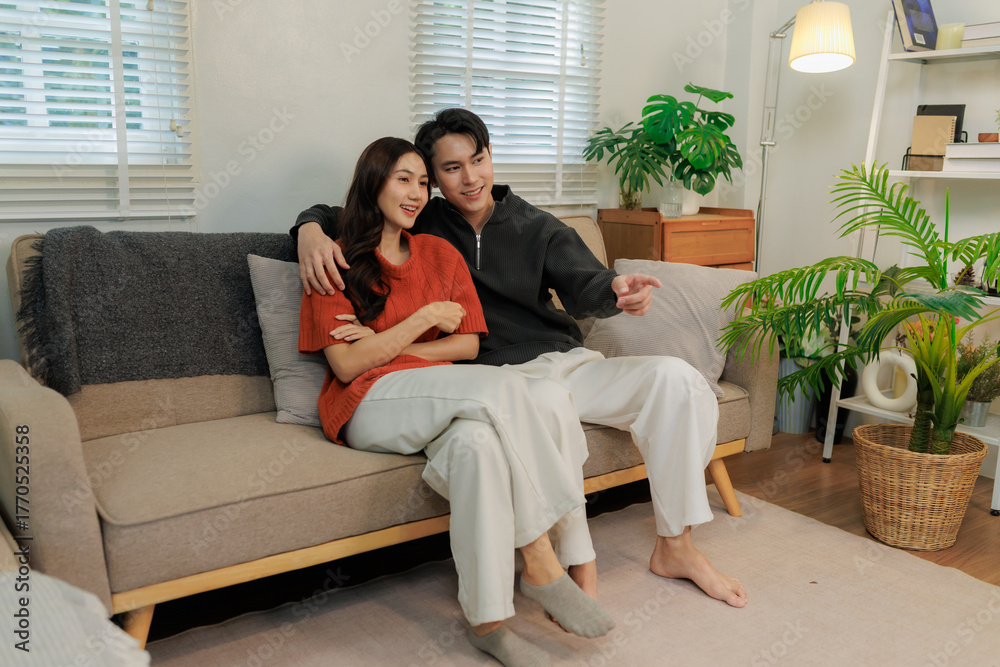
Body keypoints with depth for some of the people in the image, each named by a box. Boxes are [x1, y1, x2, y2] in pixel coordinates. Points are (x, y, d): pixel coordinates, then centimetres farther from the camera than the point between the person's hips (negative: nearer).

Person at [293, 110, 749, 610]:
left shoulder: (537, 228, 13)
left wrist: (616, 289, -28)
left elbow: (581, 287, -4)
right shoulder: (424, 225, 9)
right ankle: (574, 560, -23)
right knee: (550, 405, -39)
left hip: (570, 362, 4)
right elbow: (332, 215, 16)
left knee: (675, 377, -19)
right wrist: (312, 231, -9)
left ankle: (674, 548, -7)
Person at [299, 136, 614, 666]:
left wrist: (388, 345, -4)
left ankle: (488, 621, -29)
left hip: (443, 400, 4)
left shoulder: (440, 254, 18)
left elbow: (468, 344, 10)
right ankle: (543, 564, -27)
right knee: (504, 386, -31)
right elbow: (347, 366, -5)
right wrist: (426, 317, -8)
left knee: (478, 441, -34)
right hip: (370, 406, -4)